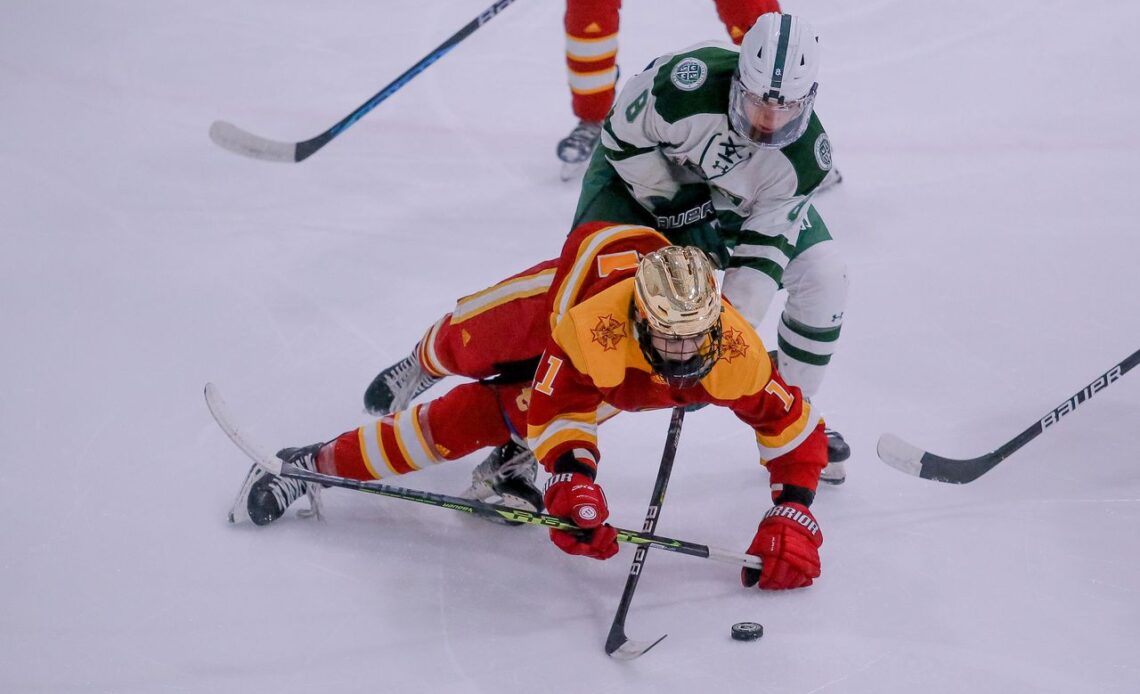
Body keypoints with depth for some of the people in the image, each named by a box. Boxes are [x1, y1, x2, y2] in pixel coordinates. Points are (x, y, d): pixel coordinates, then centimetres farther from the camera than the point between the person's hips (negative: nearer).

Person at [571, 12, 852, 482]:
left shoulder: (805, 158, -27)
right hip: (642, 170, -3)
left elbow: (763, 250, -24)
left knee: (823, 276, -9)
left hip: (735, 198, 3)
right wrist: (676, 213, -24)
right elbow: (622, 136, -23)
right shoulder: (689, 83, -41)